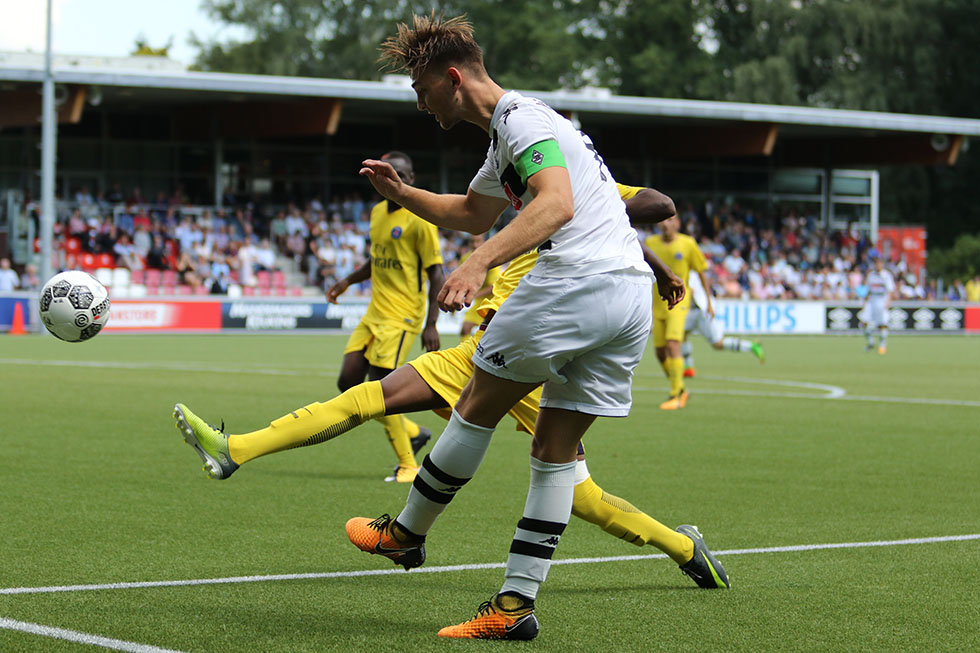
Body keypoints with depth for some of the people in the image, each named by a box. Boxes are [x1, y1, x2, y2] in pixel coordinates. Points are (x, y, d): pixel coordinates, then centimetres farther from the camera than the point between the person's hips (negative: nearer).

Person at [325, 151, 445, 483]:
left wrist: (431, 324, -16)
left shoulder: (419, 219, -11)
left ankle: (408, 465, 2)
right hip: (374, 314, 8)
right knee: (348, 384, 2)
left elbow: (436, 273, -11)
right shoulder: (378, 212, 13)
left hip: (402, 316, -8)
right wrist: (348, 281, 15)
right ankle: (413, 432, 19)